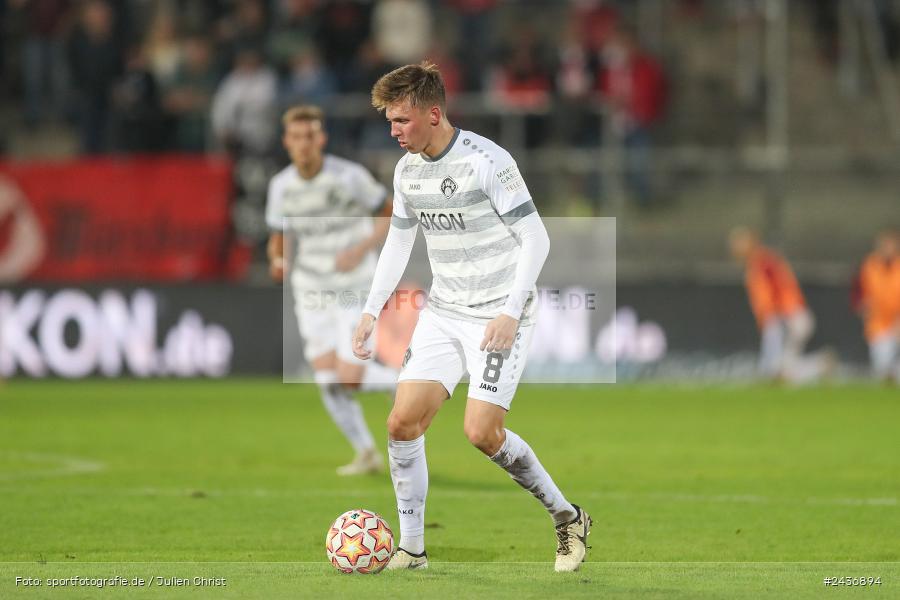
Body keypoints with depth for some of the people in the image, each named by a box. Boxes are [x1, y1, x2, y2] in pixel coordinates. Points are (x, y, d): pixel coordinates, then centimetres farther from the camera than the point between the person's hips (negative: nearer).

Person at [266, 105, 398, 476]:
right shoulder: (281, 186, -1)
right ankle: (366, 454, 14)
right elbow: (278, 239, 11)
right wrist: (278, 261, -13)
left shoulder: (350, 177, -13)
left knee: (350, 378, -13)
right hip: (311, 290, 4)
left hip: (354, 288, -4)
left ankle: (404, 385, 19)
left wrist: (361, 249, -19)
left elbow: (391, 216, -3)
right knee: (328, 382, -3)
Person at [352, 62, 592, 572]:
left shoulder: (487, 162, -17)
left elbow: (536, 238, -15)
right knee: (404, 420, -7)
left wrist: (511, 314, -22)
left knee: (482, 432, -15)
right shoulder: (407, 171, 5)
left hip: (501, 315, -7)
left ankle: (569, 519, 6)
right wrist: (372, 310, 10)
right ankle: (411, 548, 3)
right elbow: (399, 242, 19)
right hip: (444, 314, 7)